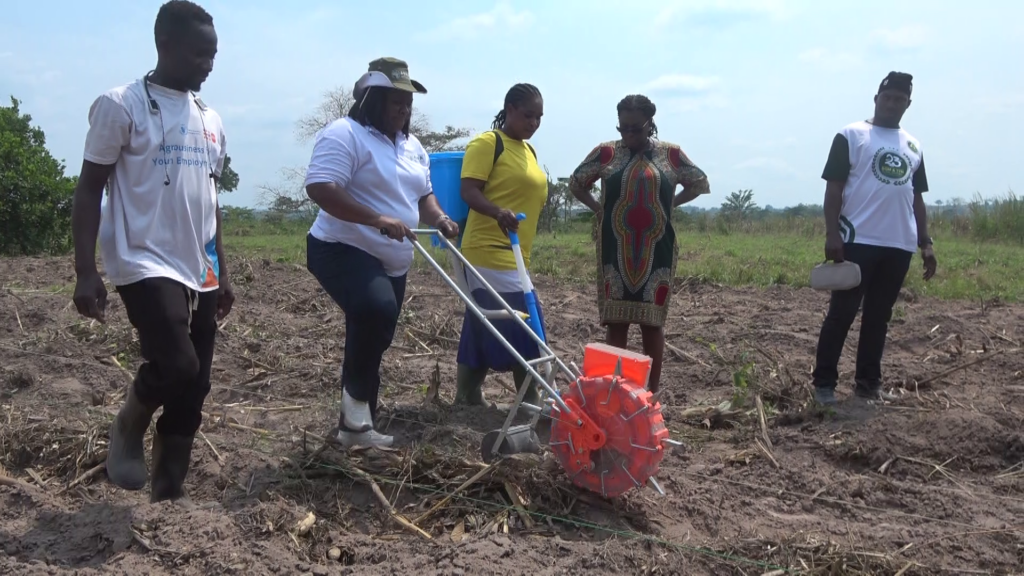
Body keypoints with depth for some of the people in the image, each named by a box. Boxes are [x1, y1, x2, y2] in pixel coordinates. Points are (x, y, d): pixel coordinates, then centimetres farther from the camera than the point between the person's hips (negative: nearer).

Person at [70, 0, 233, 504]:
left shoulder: (210, 120, 15)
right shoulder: (121, 106, -5)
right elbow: (89, 189, -5)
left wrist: (221, 273, 18)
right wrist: (86, 272, -14)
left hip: (199, 273, 7)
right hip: (146, 265, -7)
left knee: (193, 391, 6)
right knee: (176, 366, -23)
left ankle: (167, 494, 19)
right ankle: (128, 429, 9)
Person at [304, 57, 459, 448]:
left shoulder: (411, 146, 14)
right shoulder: (345, 134, -13)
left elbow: (423, 194, 21)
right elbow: (320, 188, -25)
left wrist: (439, 219, -2)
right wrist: (377, 218, -31)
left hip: (391, 262, 9)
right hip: (343, 251, -9)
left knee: (373, 332, 12)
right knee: (378, 313, -32)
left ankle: (355, 426, 25)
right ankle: (357, 404, -16)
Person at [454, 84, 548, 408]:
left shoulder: (528, 150, 18)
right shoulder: (487, 143, -9)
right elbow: (469, 191, -17)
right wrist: (498, 213, -33)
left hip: (512, 254, 9)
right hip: (490, 251, -9)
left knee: (483, 328, 12)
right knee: (524, 322, -9)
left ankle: (467, 397, 19)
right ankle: (530, 399, 1)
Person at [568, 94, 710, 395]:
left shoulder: (671, 154, 2)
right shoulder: (606, 152, 2)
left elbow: (700, 183, 16)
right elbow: (577, 182, 15)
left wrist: (670, 203, 4)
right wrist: (598, 207, 2)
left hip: (656, 251, 0)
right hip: (616, 251, 1)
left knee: (652, 319, 2)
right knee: (615, 319, 3)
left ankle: (652, 391, 11)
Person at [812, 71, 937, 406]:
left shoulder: (913, 147, 17)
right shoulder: (851, 136, 1)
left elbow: (916, 199, 19)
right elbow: (833, 188, -5)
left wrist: (925, 244, 12)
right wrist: (832, 235, -15)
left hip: (899, 246, 5)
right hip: (858, 241, -5)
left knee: (879, 317, 9)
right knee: (841, 314, -3)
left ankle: (869, 382, 17)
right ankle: (824, 383, 3)